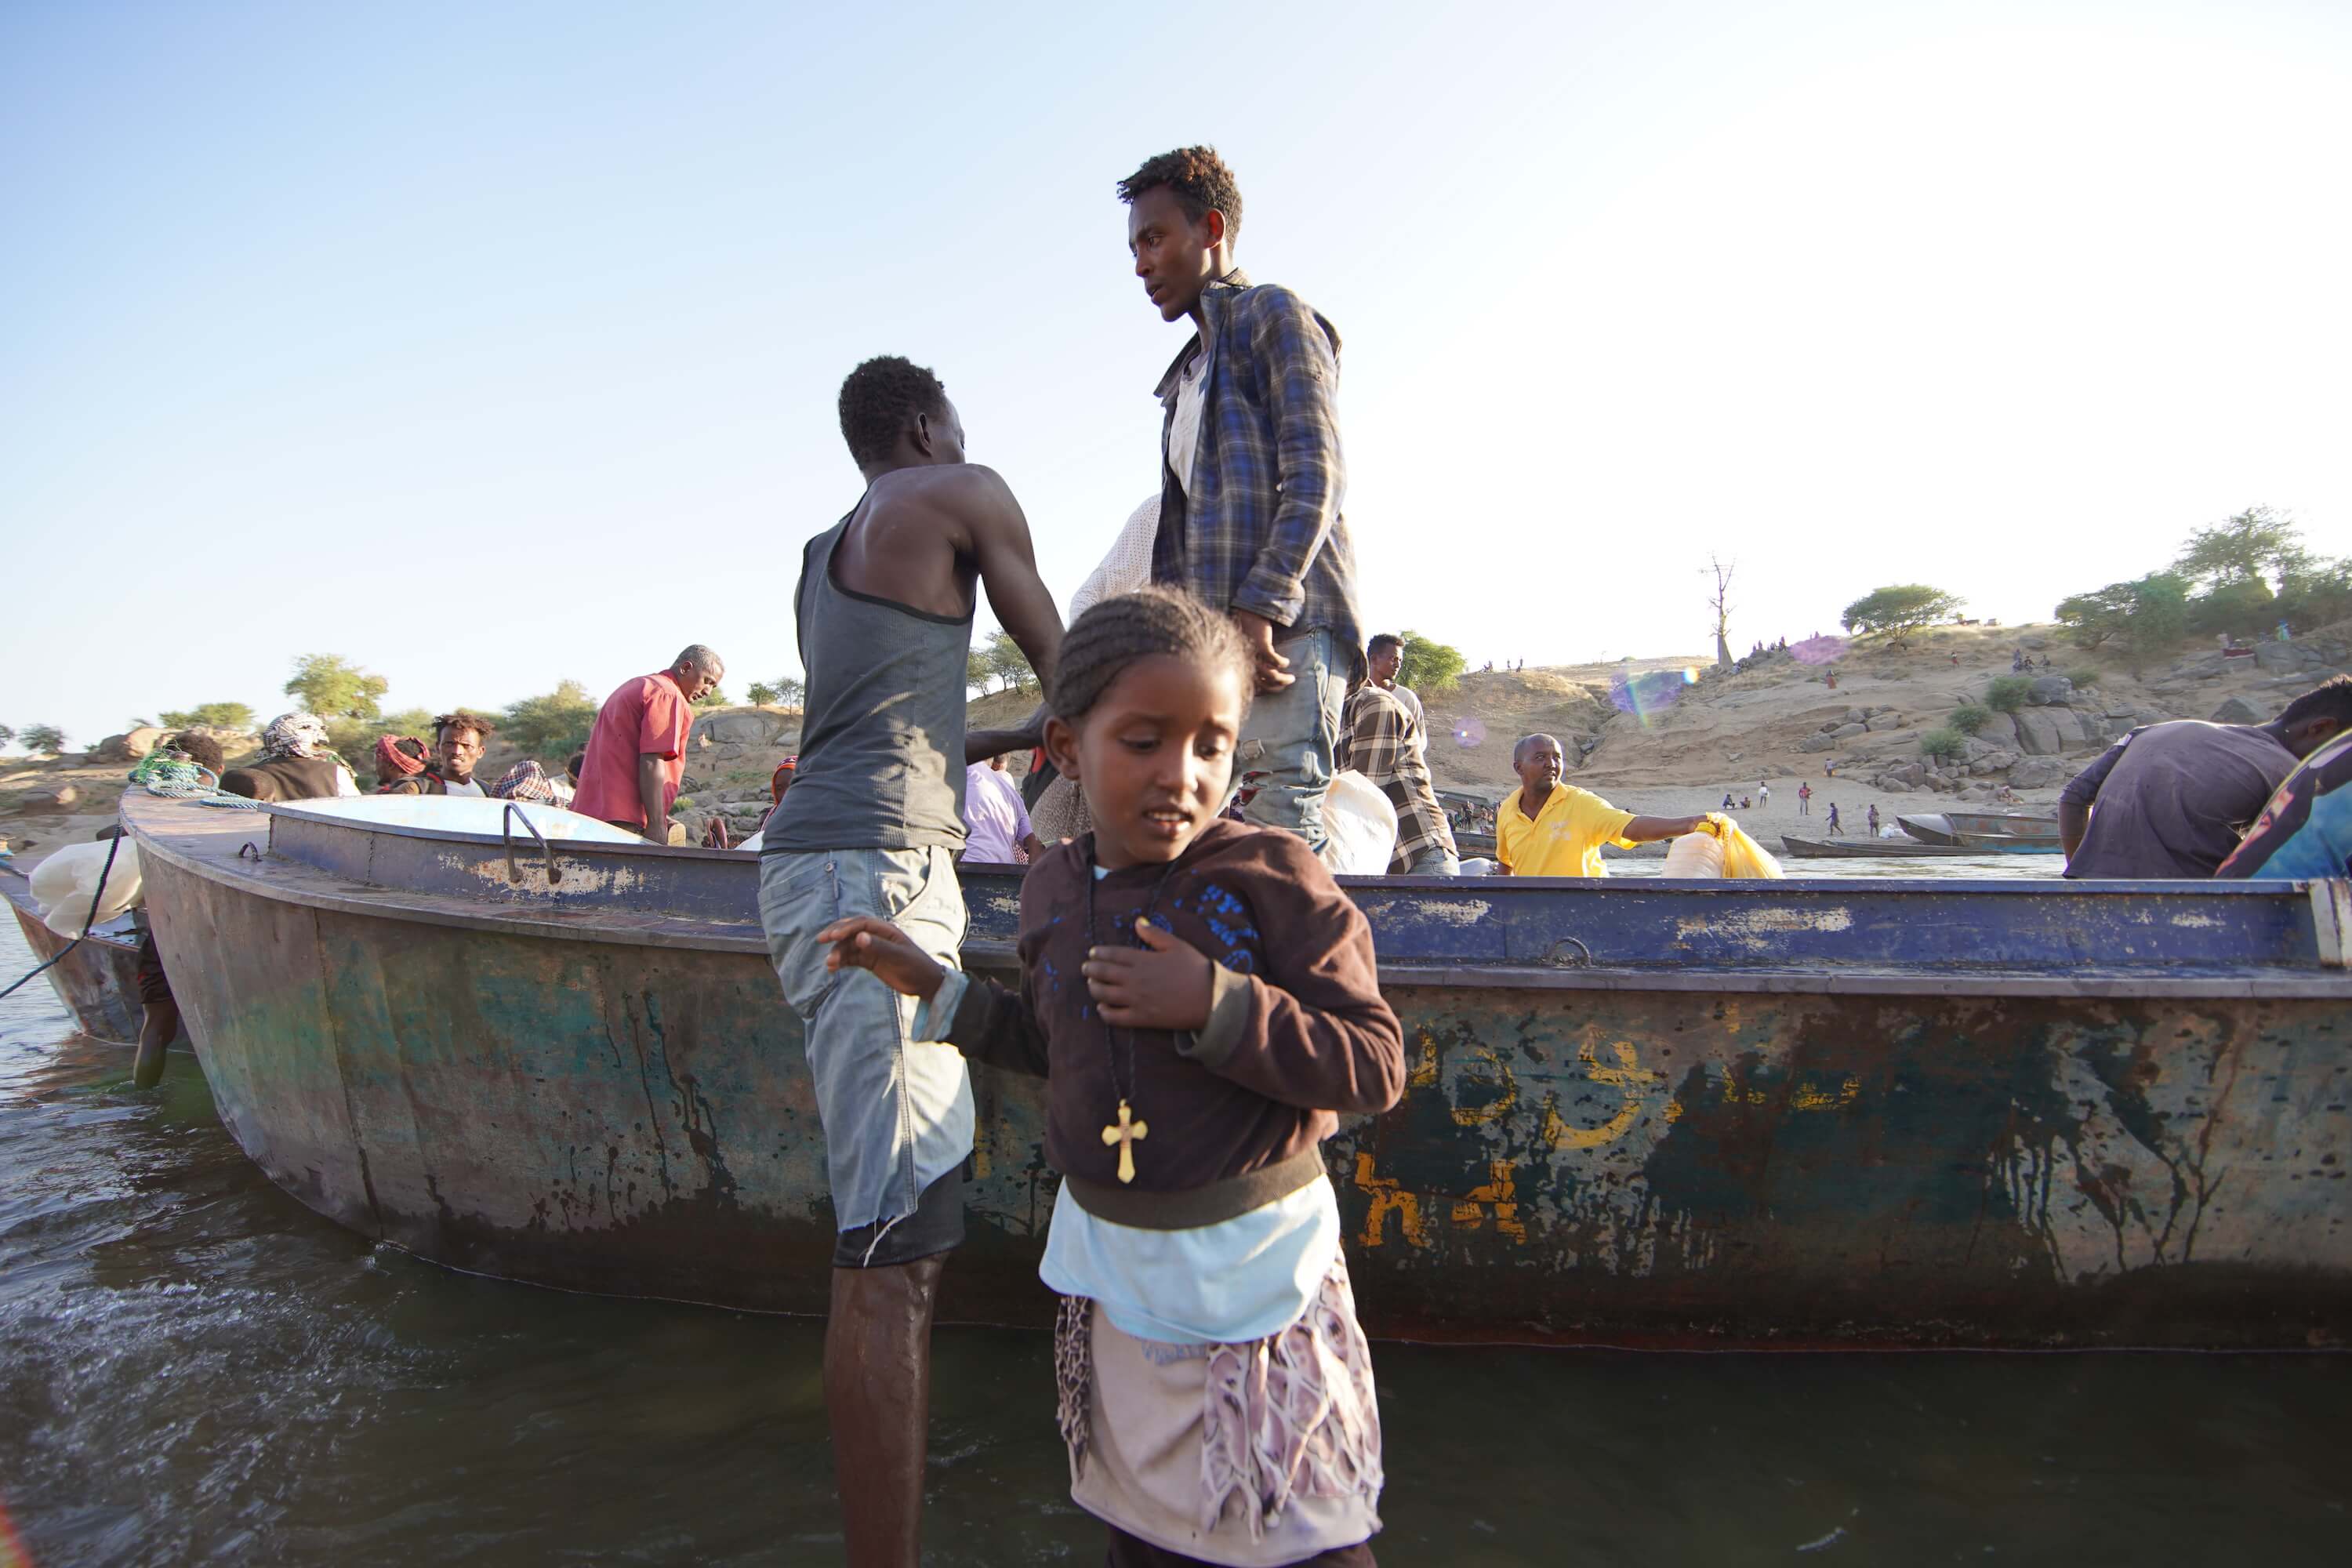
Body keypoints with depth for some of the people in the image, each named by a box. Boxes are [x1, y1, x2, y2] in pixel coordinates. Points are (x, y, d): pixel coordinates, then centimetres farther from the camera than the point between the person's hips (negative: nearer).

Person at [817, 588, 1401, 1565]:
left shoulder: (1270, 878, -18)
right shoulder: (1053, 891, 0)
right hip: (1104, 1261, 5)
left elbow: (1374, 1068, -19)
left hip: (1252, 1262, -5)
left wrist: (1216, 1003, -29)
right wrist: (935, 987, 9)